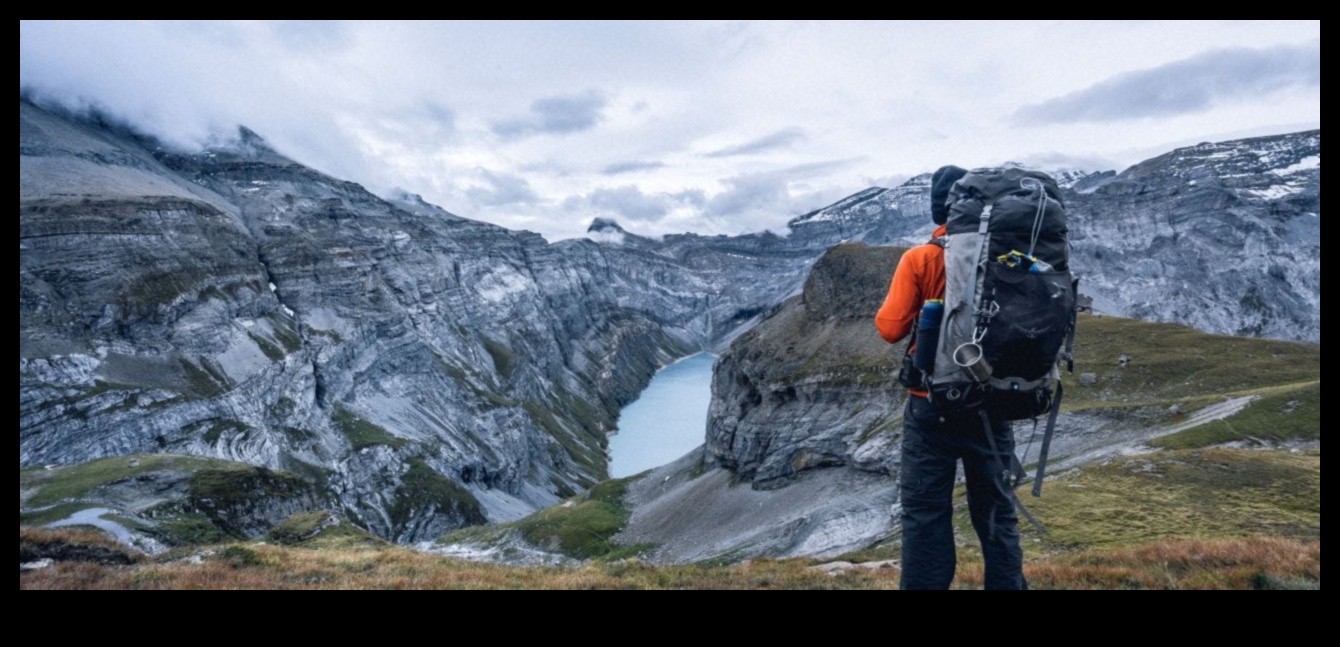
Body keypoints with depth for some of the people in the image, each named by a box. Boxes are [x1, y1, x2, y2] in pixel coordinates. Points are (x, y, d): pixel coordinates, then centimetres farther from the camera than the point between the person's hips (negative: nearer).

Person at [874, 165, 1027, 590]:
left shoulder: (920, 258, -10)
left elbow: (891, 329, -14)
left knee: (926, 513, 5)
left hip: (933, 406, -3)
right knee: (996, 511, 16)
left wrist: (884, 314, 6)